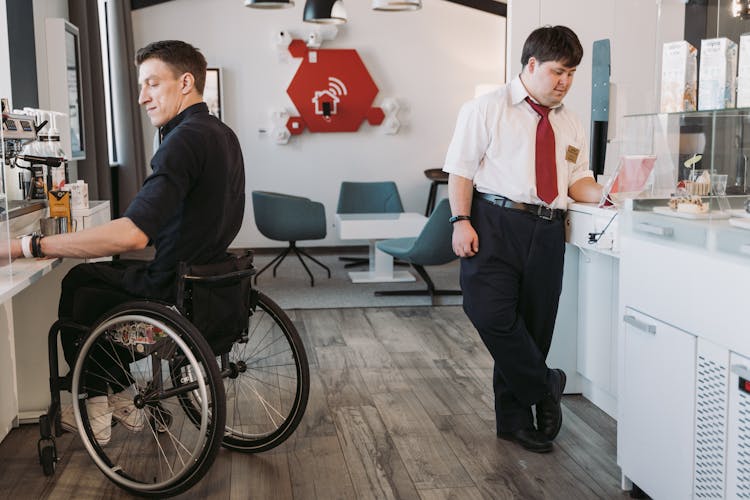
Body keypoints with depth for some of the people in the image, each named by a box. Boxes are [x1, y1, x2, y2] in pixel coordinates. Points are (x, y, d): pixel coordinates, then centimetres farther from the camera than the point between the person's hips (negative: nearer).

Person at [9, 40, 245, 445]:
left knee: (76, 290, 14)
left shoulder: (184, 141, -25)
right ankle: (116, 399, 26)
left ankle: (96, 408, 23)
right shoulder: (223, 134, 6)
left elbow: (132, 235, -36)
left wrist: (27, 246, -33)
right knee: (86, 276, 23)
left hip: (173, 290, -9)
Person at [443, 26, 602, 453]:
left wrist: (603, 193, -3)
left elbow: (577, 180, 18)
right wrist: (462, 221, -13)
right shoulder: (488, 109, 2)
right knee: (492, 313, -20)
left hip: (547, 230, 5)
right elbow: (461, 169, -2)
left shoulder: (570, 124, 19)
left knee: (535, 325, 7)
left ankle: (516, 419, 21)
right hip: (496, 224, -5)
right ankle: (544, 389, 2)